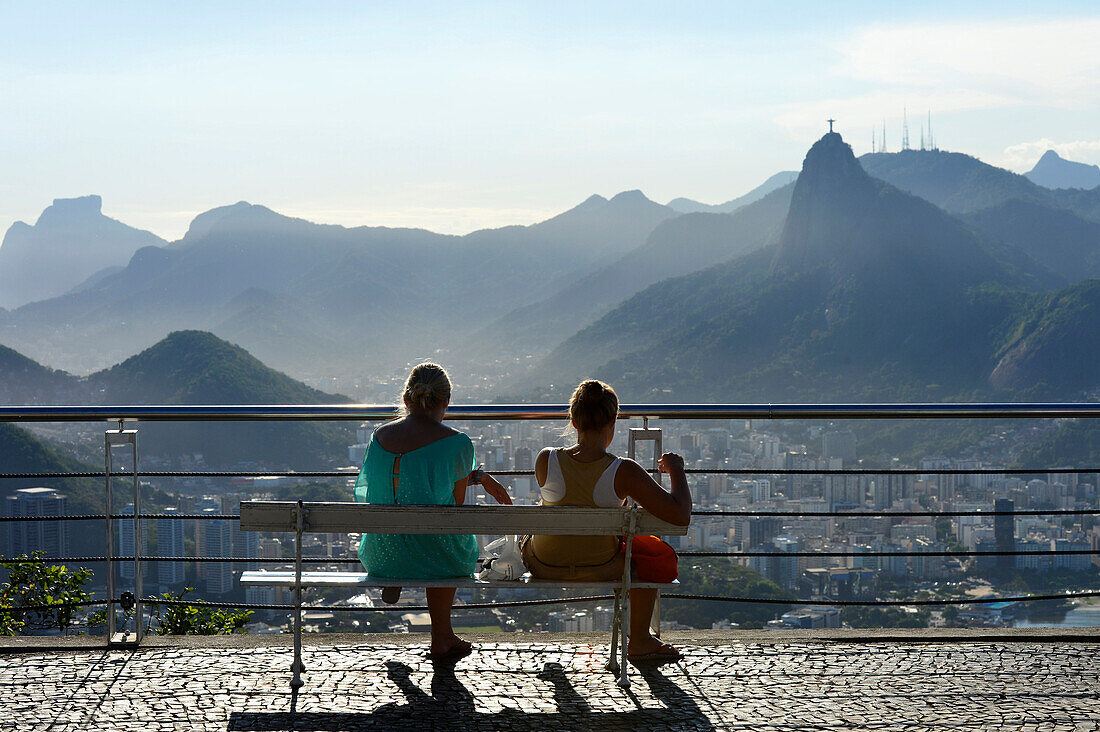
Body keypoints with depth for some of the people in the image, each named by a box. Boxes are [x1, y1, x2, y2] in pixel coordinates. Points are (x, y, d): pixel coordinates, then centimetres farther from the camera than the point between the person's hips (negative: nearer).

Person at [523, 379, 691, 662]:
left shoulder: (545, 461, -18)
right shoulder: (624, 472, -24)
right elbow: (681, 516, -23)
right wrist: (677, 471, -6)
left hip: (544, 565, 2)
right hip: (601, 569, -2)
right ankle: (639, 642, 41)